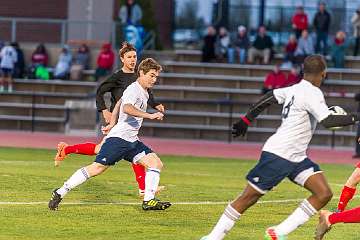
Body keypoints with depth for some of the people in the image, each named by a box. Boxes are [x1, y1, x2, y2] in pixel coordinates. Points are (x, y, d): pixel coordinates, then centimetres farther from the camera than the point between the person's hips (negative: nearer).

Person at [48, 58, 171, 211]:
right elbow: (127, 108, -34)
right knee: (97, 168, -13)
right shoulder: (134, 90, -12)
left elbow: (120, 102, 34)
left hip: (132, 141, 9)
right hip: (119, 138, -9)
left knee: (156, 163, -1)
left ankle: (149, 201, -1)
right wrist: (150, 116, -36)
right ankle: (60, 193, -7)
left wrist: (112, 123, 38)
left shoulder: (143, 92, 18)